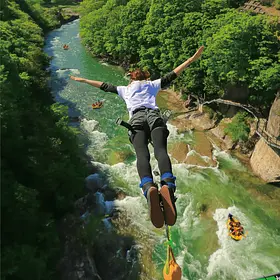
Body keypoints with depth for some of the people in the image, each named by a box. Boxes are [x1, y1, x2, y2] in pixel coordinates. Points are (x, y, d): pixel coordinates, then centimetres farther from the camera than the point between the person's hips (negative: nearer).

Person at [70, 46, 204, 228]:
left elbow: (104, 86, 43)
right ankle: (168, 186, -54)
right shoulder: (153, 85, 34)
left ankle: (149, 188, -55)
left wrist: (83, 80, 56)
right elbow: (171, 76, 33)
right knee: (161, 150, -24)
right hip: (154, 116, 1)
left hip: (137, 118, 0)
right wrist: (191, 60, 40)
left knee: (142, 154, -25)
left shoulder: (125, 89, 35)